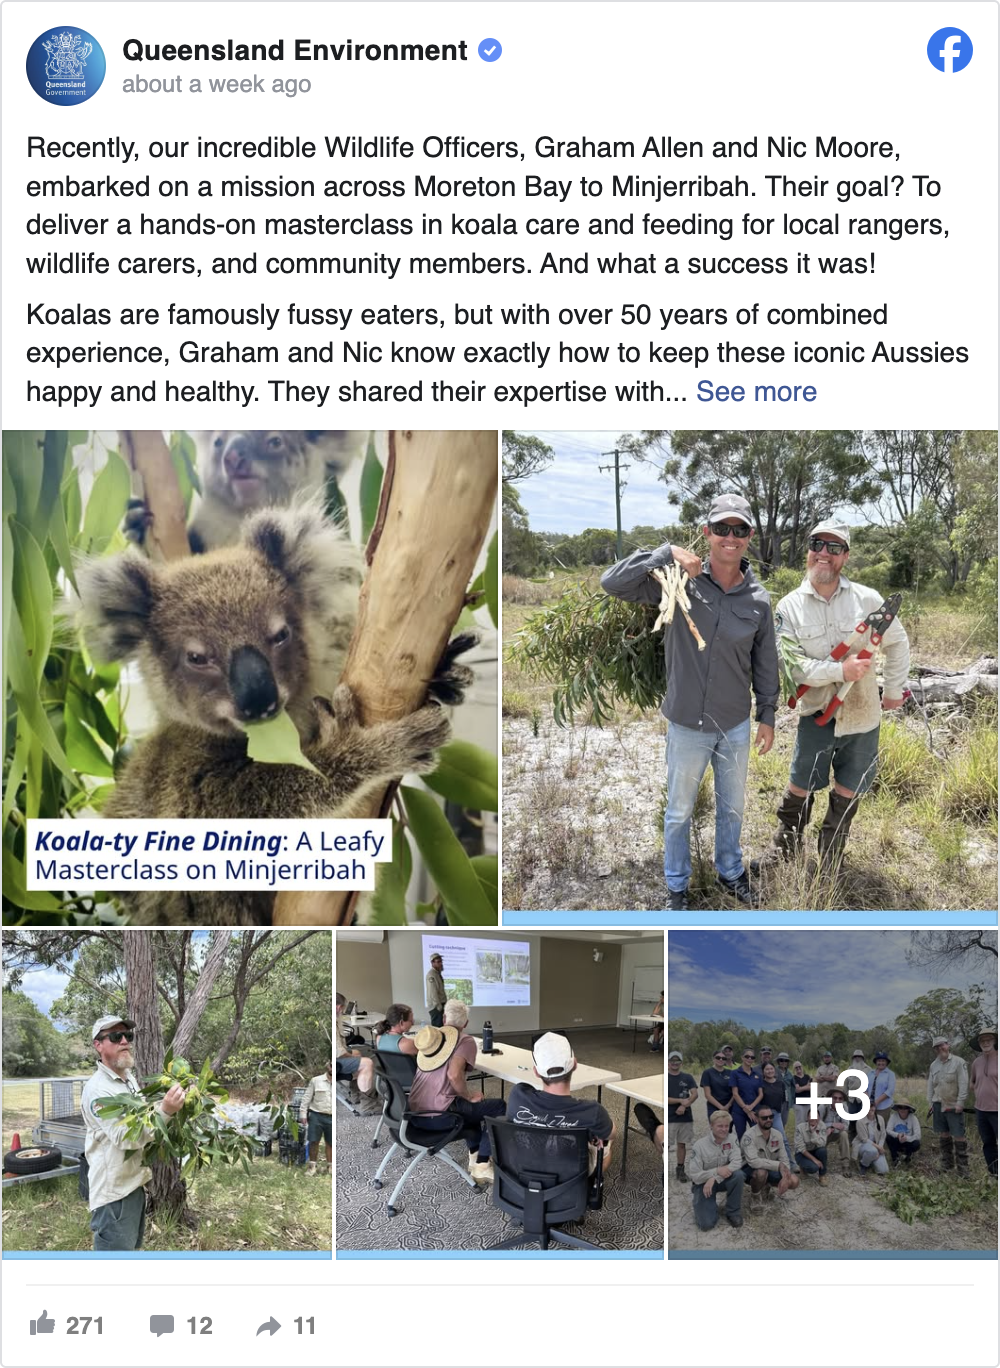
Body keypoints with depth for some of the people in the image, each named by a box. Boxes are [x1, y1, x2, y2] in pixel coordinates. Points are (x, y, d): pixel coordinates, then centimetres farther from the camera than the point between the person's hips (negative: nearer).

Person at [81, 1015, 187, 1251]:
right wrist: (165, 1110, -39)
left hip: (135, 1183, 9)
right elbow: (125, 1136, -29)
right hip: (114, 1190, -9)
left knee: (132, 1246, 20)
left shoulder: (131, 1079, 10)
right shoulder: (97, 1089, -20)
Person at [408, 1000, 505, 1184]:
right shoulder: (465, 1041, -7)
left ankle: (475, 1155, 31)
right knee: (498, 1106, 6)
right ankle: (482, 1166, 5)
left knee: (471, 1106, 33)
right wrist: (469, 1096, -7)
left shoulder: (429, 1035, 13)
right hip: (438, 1115, -8)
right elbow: (454, 1075, -24)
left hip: (415, 1113, 8)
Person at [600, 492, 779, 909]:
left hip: (736, 726, 3)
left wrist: (767, 716, 9)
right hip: (687, 725, -3)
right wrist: (666, 555, -30)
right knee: (679, 811, 14)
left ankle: (730, 872, 44)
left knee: (732, 808, 21)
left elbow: (765, 661, 6)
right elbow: (611, 583, -22)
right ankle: (676, 885, 33)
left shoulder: (758, 599, -6)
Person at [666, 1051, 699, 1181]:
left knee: (682, 1144, 8)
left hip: (685, 1117, 3)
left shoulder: (688, 1078, 8)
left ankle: (680, 1169, 18)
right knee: (666, 1145, -2)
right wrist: (681, 1100, -15)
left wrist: (684, 1105, -18)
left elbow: (695, 1094, -3)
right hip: (669, 1118, -3)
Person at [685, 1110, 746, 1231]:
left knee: (738, 1175, -31)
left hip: (724, 1179, 3)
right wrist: (717, 1171, -30)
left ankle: (733, 1213, -8)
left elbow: (737, 1162, -21)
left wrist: (715, 1178, -29)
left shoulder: (732, 1139, -10)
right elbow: (694, 1175, -18)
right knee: (706, 1224, -20)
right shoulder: (699, 1145, -18)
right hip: (702, 1183, -3)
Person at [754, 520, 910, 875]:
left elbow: (898, 644, 7)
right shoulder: (789, 607, -8)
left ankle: (831, 859, 32)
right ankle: (786, 844, 29)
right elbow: (790, 664, -15)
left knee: (847, 792, 13)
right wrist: (841, 671, -25)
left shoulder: (868, 600, -7)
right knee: (801, 786, 6)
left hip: (863, 716, 1)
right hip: (816, 713, -1)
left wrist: (893, 690, 8)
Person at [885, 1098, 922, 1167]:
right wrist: (897, 1135, -42)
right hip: (897, 1142, 0)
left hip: (908, 1142, 0)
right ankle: (895, 1158, -8)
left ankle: (907, 1154, 4)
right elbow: (888, 1130, -22)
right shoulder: (893, 1116, -14)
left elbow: (917, 1135, -22)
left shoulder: (913, 1118, -16)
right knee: (888, 1137, -29)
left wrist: (907, 1138, -40)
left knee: (916, 1144, -32)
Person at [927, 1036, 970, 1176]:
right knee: (943, 1136, 10)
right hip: (939, 1105, 5)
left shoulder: (959, 1062, -7)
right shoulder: (934, 1065, 10)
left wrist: (960, 1103, -14)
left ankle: (963, 1169, 0)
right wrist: (930, 1102, 11)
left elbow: (963, 1084, -10)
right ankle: (946, 1166, 20)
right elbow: (930, 1085, 16)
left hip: (954, 1106, -5)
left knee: (959, 1137, -6)